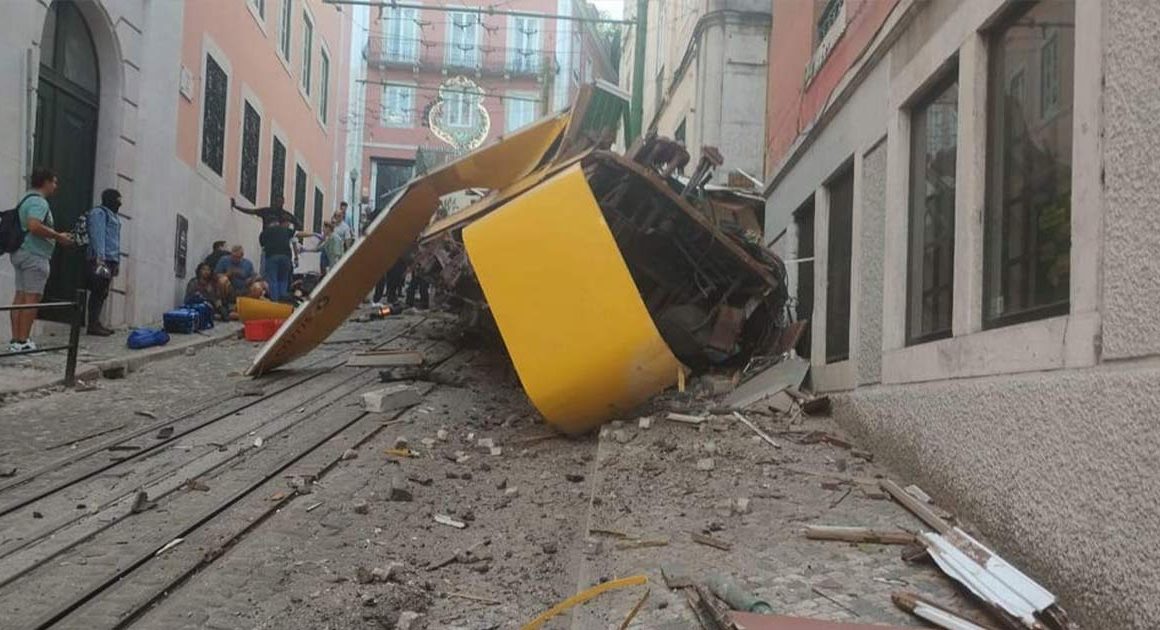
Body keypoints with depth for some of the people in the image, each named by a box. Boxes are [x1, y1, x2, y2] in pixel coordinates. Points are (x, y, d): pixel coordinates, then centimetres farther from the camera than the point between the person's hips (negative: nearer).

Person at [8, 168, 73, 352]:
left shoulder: (27, 199, 20)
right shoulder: (39, 201, -12)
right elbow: (34, 226, -27)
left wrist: (56, 237, 22)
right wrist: (59, 237, -17)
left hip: (21, 253, 10)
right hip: (34, 254, -10)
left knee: (20, 296, 7)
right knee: (32, 298, -9)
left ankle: (15, 340, 7)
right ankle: (23, 342, -11)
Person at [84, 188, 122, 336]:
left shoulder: (113, 216, 24)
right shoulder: (98, 213, -5)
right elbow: (97, 236, -15)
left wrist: (117, 261, 20)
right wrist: (99, 257, -24)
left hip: (111, 259, 9)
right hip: (101, 259, -9)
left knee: (103, 293, 9)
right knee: (98, 291, -11)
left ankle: (96, 323, 12)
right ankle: (93, 325, -11)